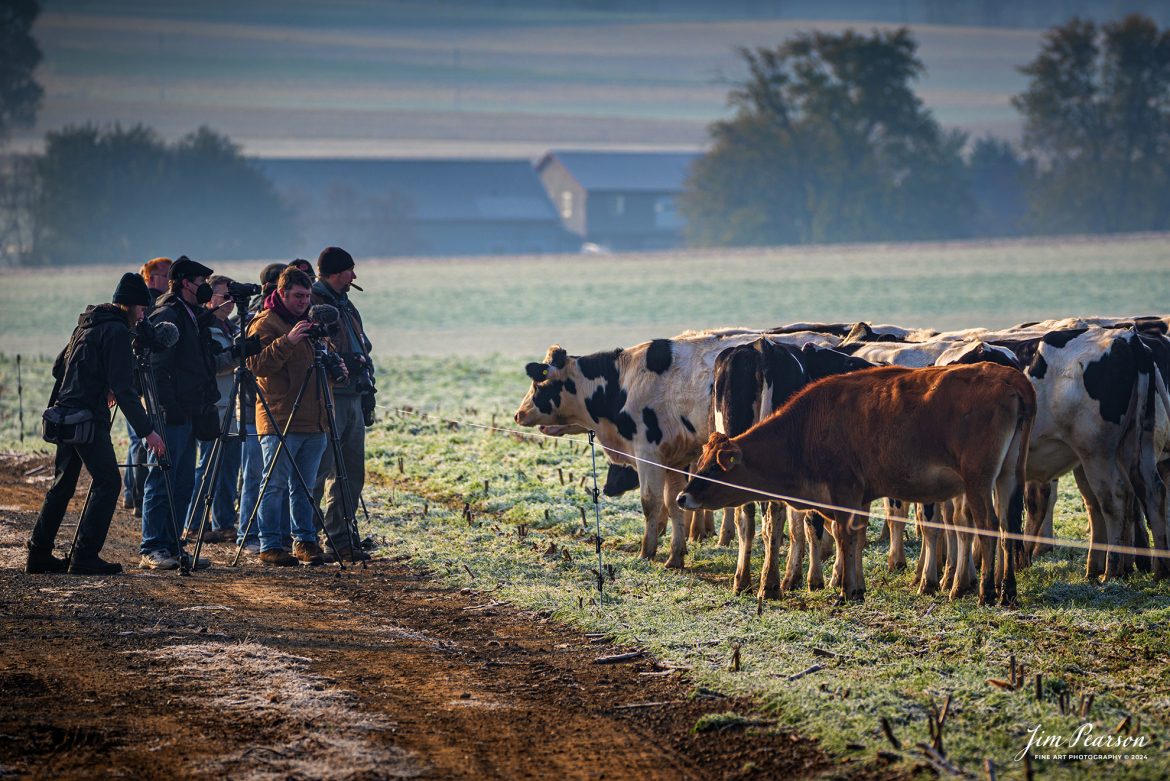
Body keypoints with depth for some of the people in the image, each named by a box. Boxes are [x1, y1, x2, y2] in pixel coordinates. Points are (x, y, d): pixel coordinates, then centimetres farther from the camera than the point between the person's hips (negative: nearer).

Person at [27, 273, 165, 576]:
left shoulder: (87, 323, 16)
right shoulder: (116, 331, -11)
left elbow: (59, 368, 25)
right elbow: (123, 388, -18)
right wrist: (147, 430, -18)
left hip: (65, 414, 9)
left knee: (63, 484, 15)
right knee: (107, 482, -5)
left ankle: (39, 554, 17)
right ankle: (84, 557, -10)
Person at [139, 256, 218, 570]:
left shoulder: (193, 316, 19)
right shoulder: (167, 315, -11)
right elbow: (157, 364, -17)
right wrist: (168, 406, -21)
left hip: (188, 413, 10)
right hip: (171, 414, -10)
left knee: (183, 486, 10)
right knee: (162, 482, -7)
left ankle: (171, 546, 14)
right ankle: (152, 550, -5)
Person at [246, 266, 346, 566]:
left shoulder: (309, 322, 19)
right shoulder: (265, 324, -5)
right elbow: (257, 364, -18)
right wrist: (287, 342, -28)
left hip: (313, 422, 7)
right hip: (279, 421, -7)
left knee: (304, 486, 10)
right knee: (276, 485, -5)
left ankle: (305, 541, 15)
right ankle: (270, 546, -2)